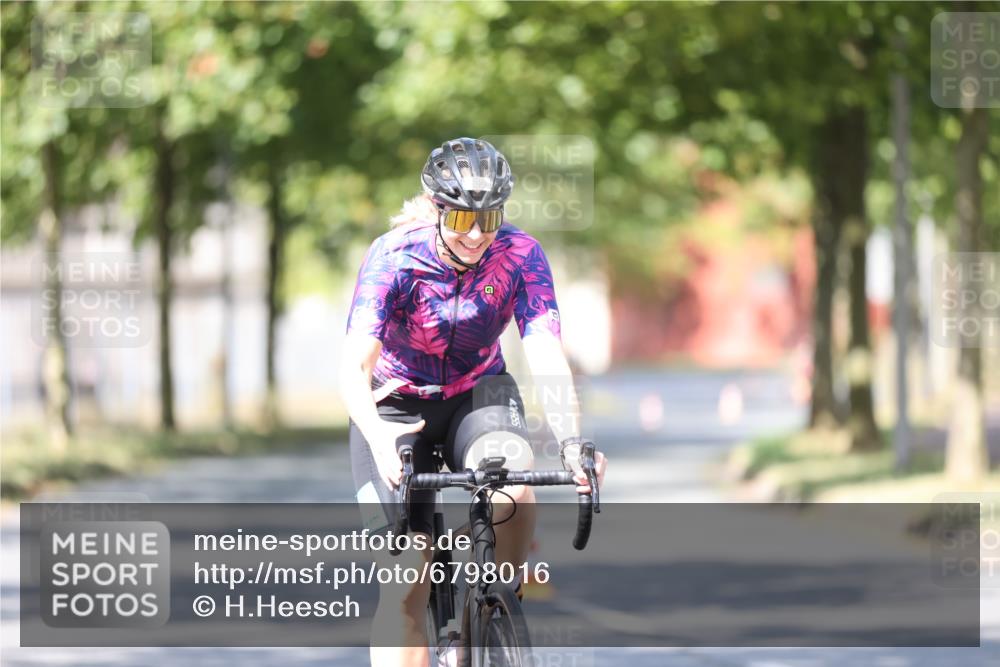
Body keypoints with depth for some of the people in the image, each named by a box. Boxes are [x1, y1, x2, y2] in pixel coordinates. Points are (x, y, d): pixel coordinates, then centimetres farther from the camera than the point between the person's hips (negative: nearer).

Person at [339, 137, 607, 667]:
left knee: (513, 483, -33)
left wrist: (572, 443, -45)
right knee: (405, 586, -14)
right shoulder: (393, 257, -25)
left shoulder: (520, 256, -19)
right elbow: (354, 368, -34)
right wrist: (377, 437, -54)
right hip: (397, 402, -1)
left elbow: (547, 357, -27)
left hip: (478, 394, 1)